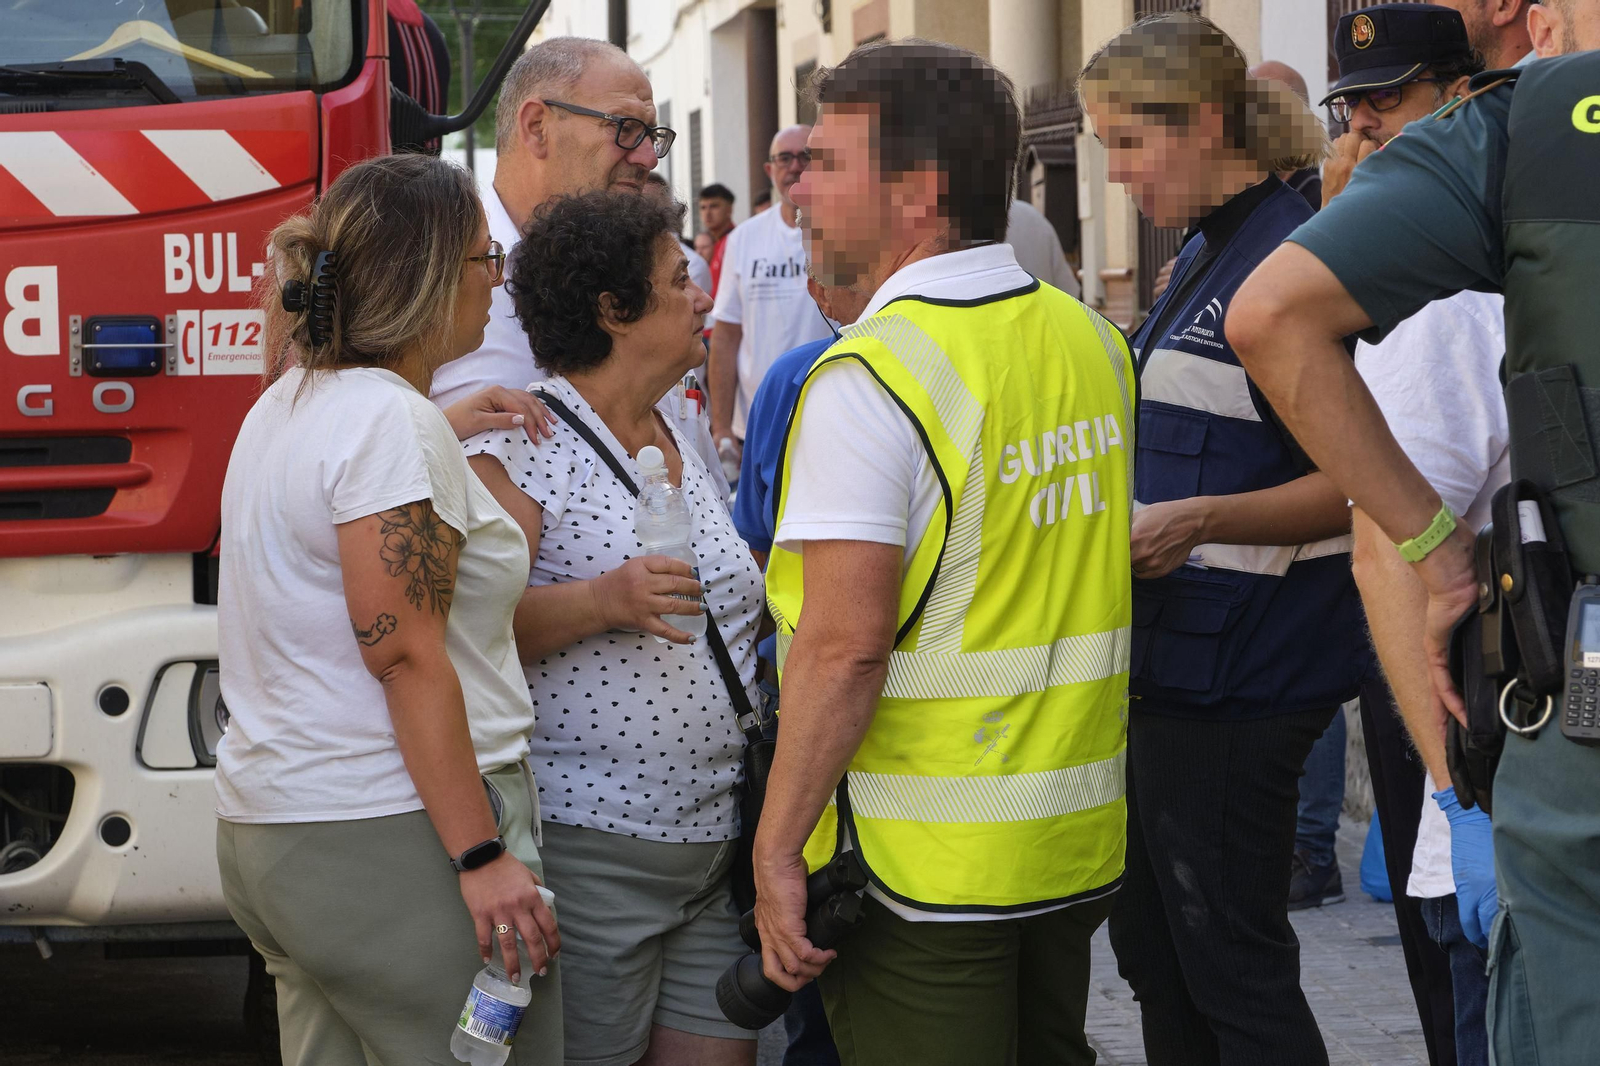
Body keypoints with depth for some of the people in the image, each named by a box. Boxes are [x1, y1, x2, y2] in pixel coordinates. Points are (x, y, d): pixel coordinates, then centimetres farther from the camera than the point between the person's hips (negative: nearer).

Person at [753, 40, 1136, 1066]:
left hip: (922, 865, -7)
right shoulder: (1092, 339, 6)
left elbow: (844, 645, -23)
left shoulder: (873, 375, -19)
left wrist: (778, 849, -17)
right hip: (1081, 842, 8)